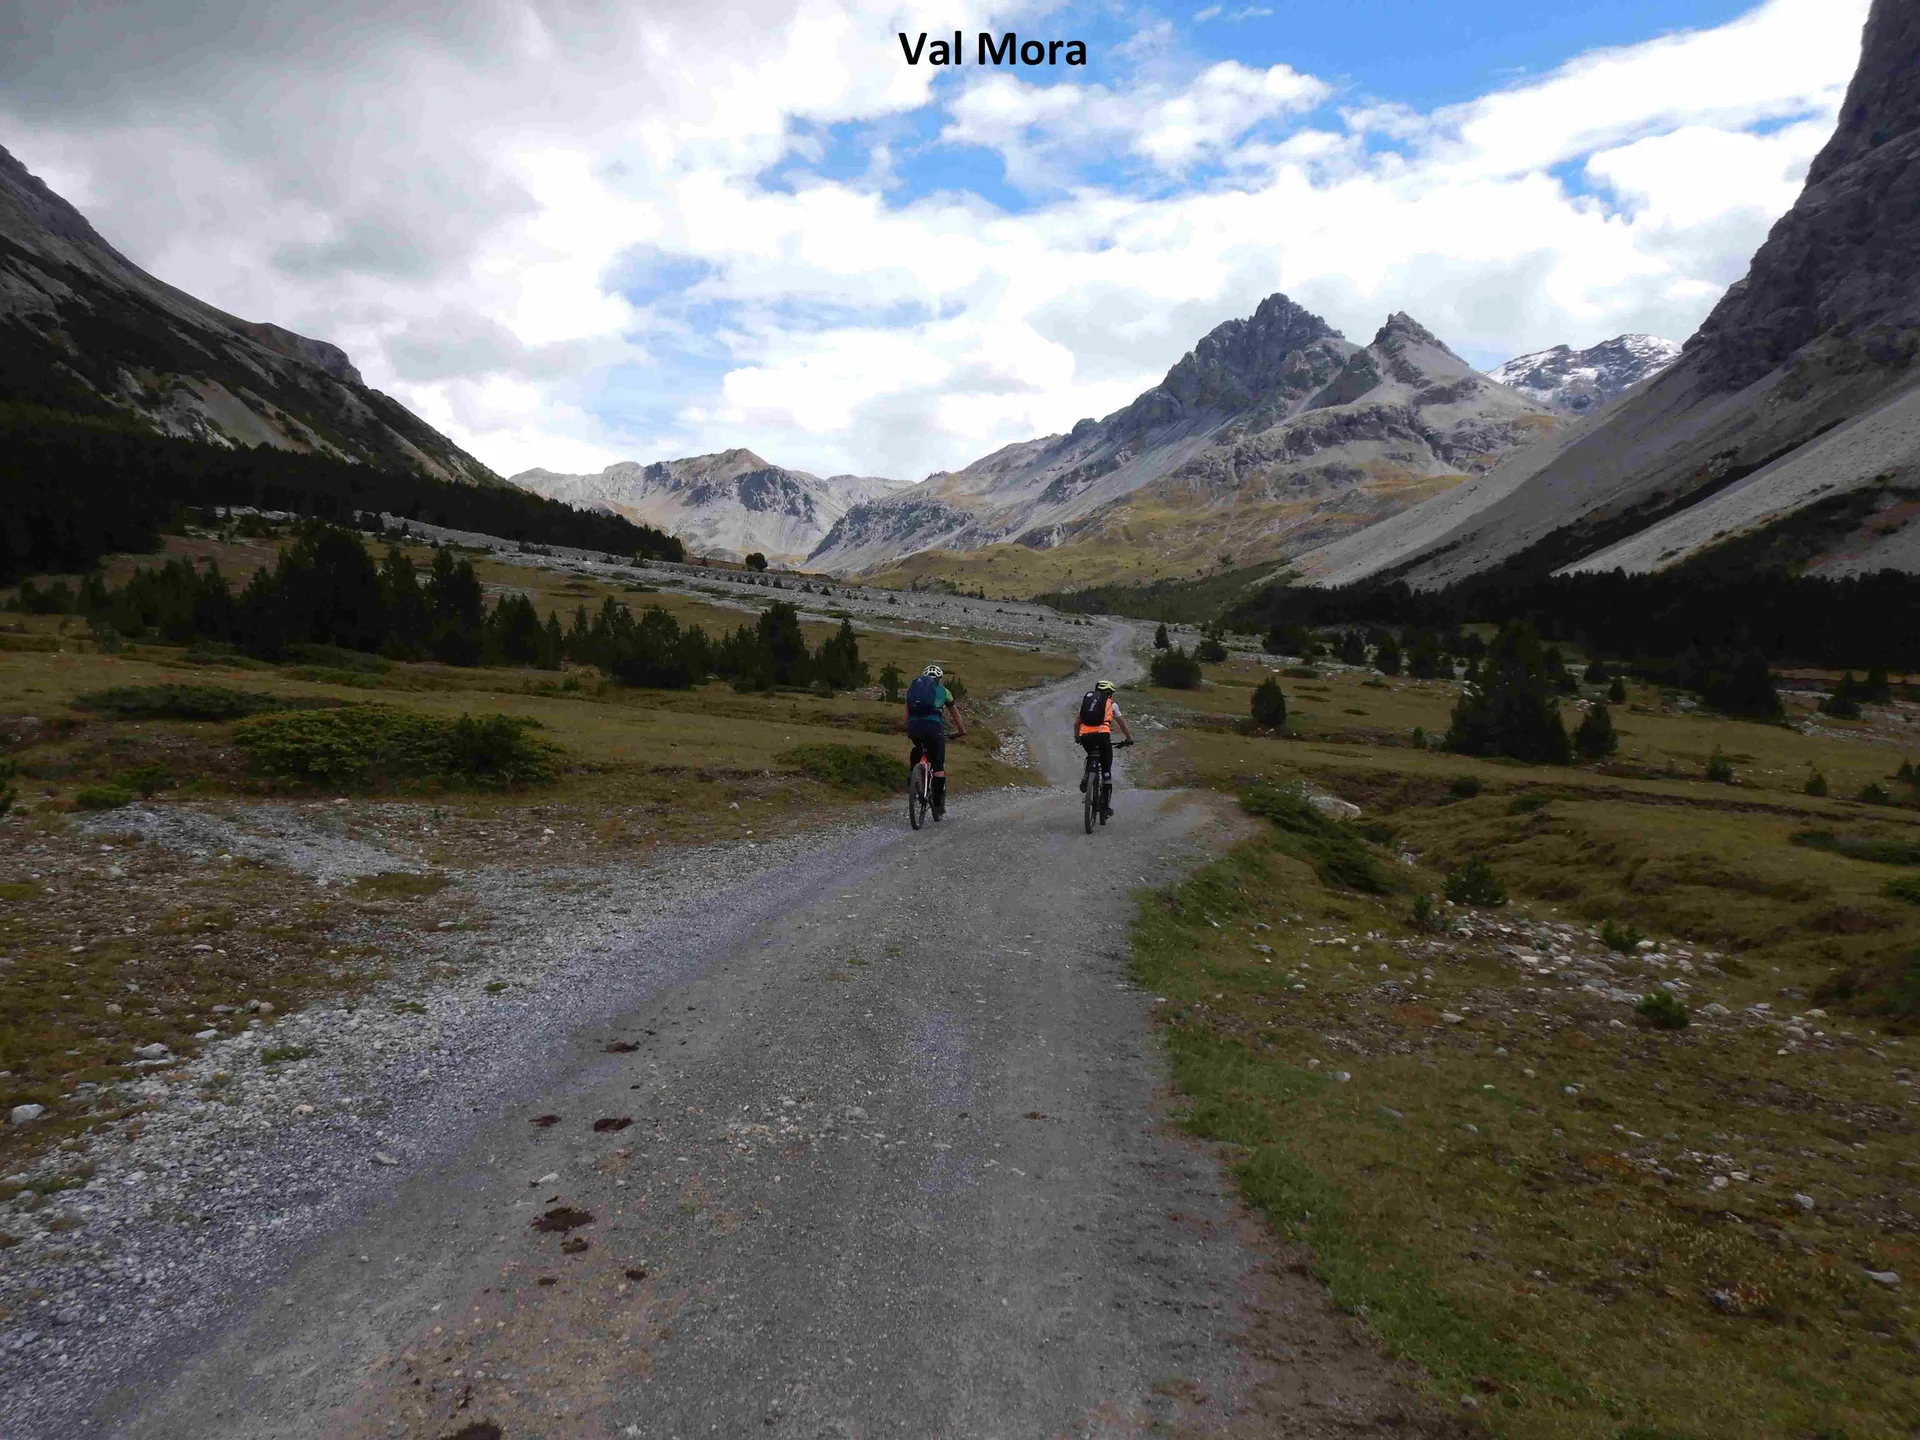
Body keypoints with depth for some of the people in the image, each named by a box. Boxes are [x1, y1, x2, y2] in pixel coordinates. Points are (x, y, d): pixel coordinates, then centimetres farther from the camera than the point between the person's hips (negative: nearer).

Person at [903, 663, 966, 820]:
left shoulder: (913, 688, 27)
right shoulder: (943, 691, 22)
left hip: (913, 725, 3)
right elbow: (954, 713, 35)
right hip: (933, 725, -3)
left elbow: (907, 713, 35)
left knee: (917, 749, 36)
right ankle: (938, 804, 3)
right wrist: (961, 730, 51)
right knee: (938, 765, 4)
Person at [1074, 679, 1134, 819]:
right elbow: (1122, 723, 21)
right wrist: (1129, 738, 34)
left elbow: (1076, 722, 25)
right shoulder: (1111, 704, 18)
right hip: (1102, 735, -3)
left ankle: (1086, 779, 9)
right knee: (1106, 770, 7)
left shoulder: (1086, 700, 25)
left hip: (1085, 736, 3)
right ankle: (1106, 806, 5)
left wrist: (1077, 737, 39)